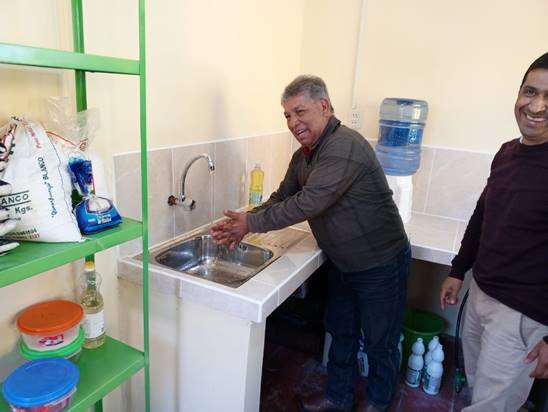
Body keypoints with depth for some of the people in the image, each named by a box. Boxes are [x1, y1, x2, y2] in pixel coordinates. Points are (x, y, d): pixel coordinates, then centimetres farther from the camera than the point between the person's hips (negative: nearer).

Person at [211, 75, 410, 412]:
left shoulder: (345, 146, -28)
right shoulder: (304, 155, 3)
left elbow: (308, 203, -33)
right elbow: (282, 198, 4)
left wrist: (251, 223, -25)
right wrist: (242, 223, -12)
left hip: (381, 264, -8)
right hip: (343, 264, 8)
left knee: (381, 342, 13)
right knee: (341, 333, 21)